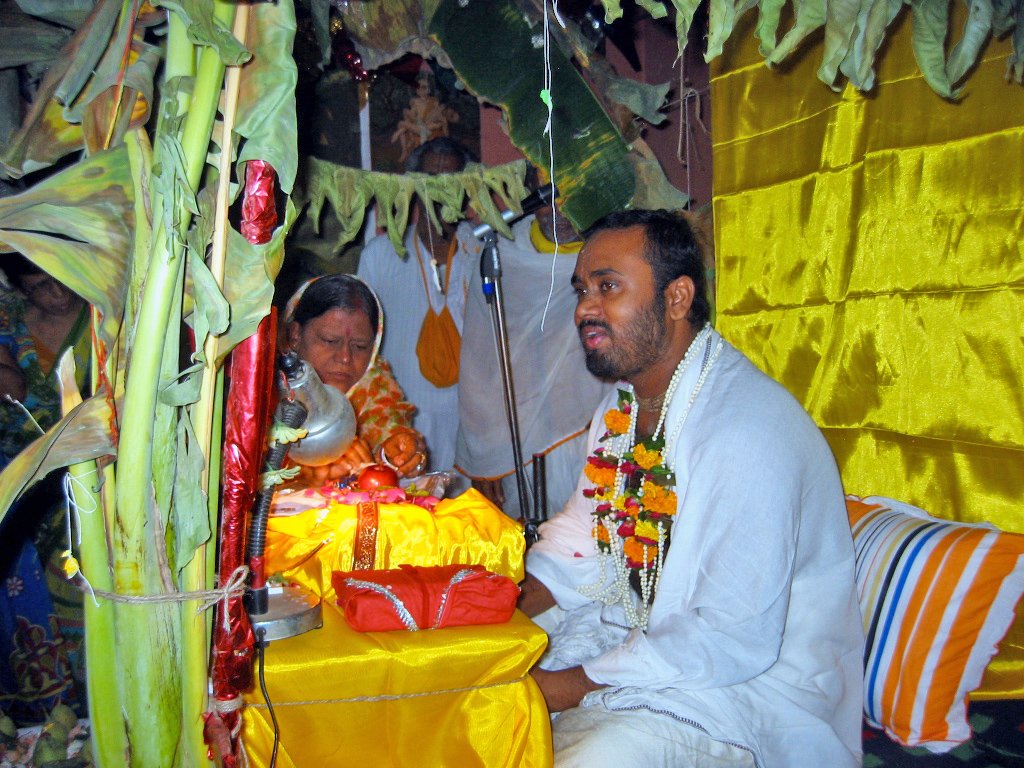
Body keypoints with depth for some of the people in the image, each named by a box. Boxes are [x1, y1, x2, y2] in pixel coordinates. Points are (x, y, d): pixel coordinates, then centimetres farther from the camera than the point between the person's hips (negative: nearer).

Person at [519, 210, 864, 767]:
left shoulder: (747, 431, -27)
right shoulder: (624, 406, 4)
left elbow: (735, 640, -27)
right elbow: (579, 538, 11)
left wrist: (575, 685, -21)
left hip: (752, 677, -8)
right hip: (642, 631, 8)